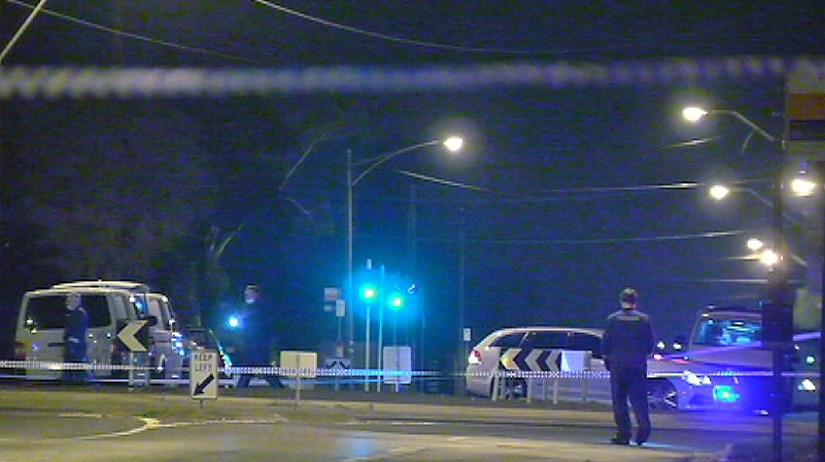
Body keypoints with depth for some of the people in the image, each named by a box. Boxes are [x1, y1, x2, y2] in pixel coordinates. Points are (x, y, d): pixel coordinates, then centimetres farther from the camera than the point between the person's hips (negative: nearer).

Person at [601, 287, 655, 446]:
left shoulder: (612, 319, -1)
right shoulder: (644, 319, 1)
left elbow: (606, 343, 1)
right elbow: (650, 343, 5)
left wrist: (607, 359, 14)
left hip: (618, 364, -1)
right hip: (638, 365, 1)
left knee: (619, 400, 4)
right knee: (639, 398, 4)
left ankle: (623, 434, 1)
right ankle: (644, 426, -17)